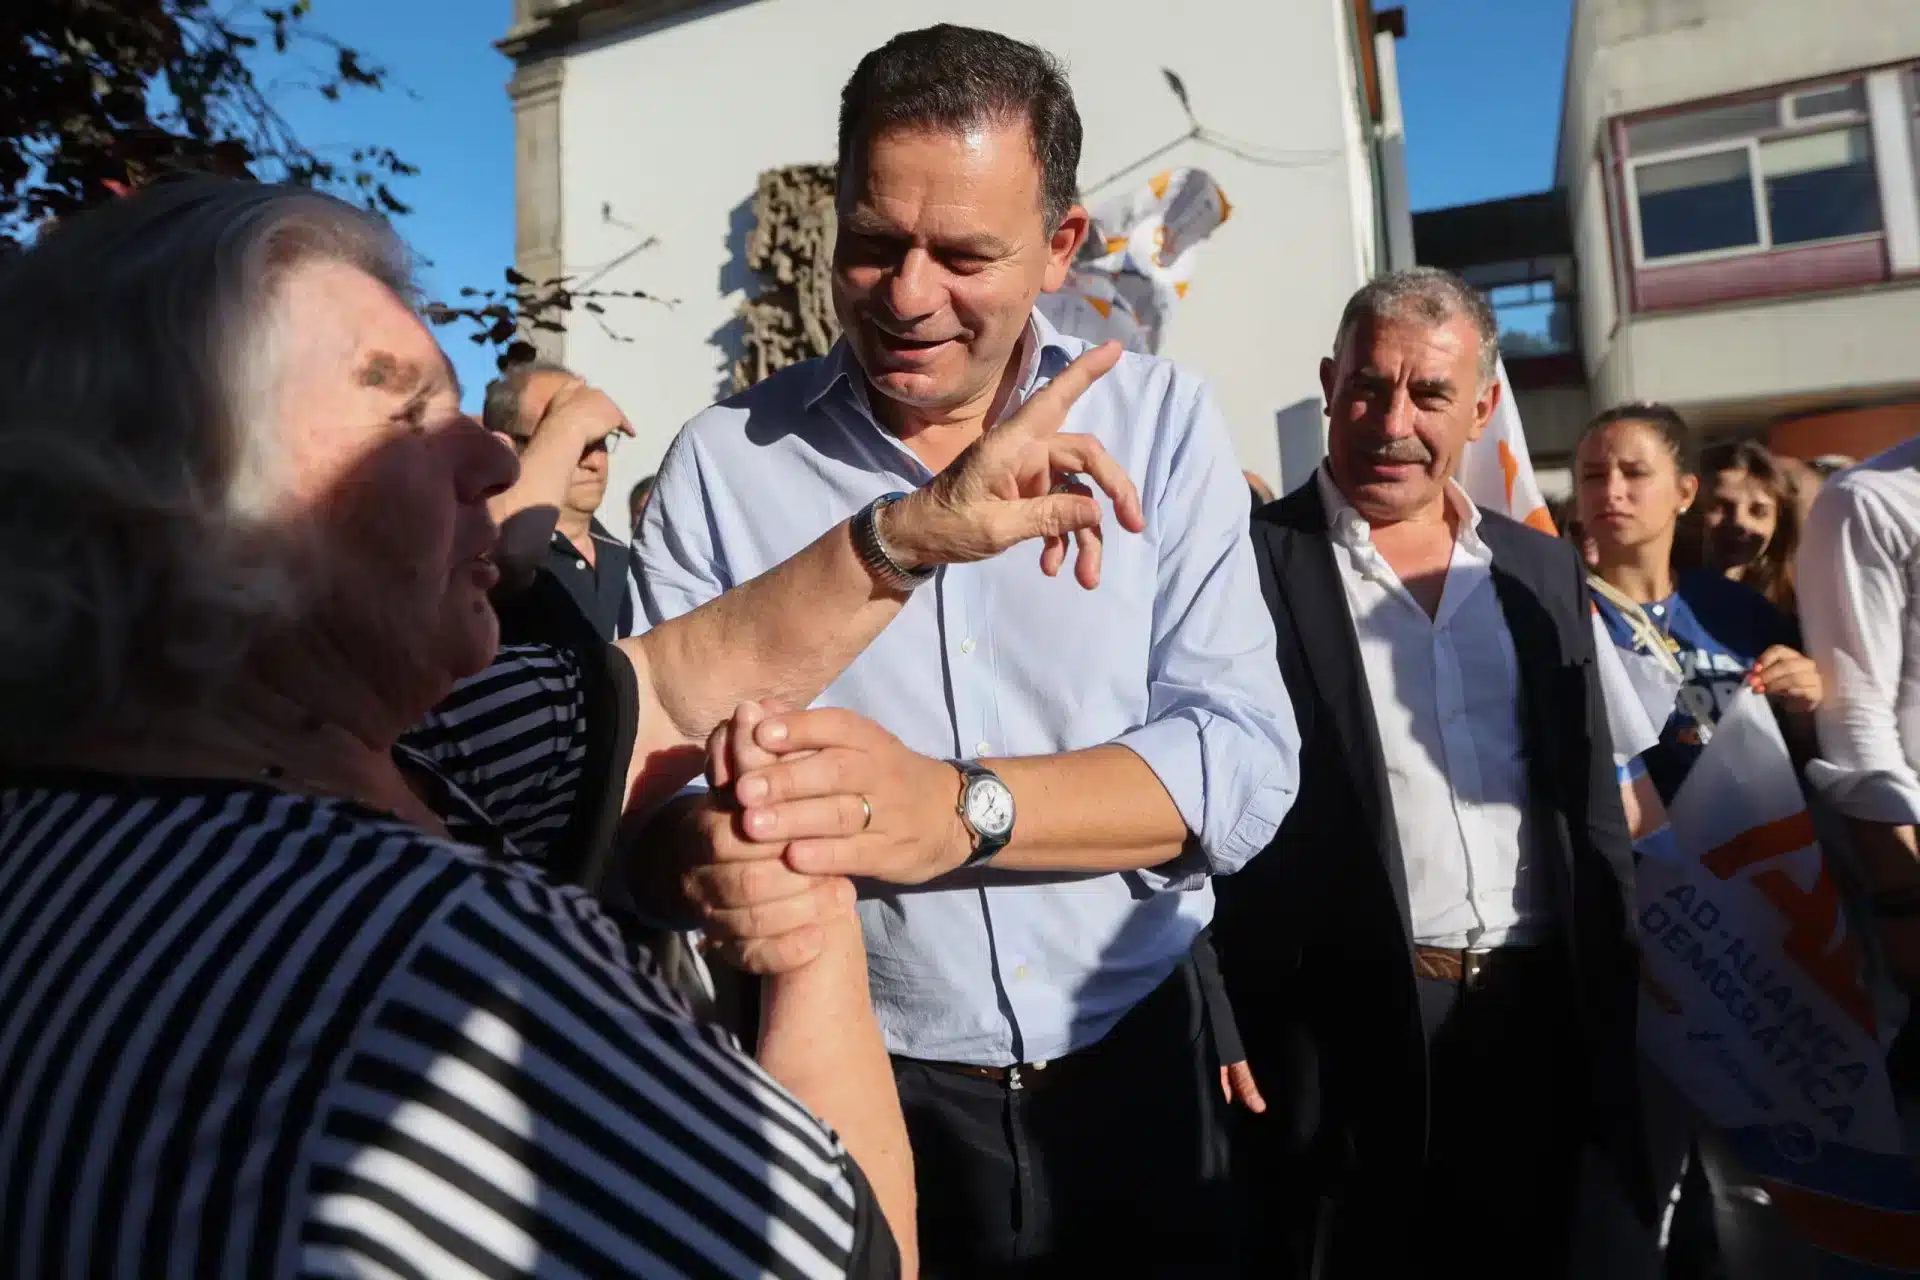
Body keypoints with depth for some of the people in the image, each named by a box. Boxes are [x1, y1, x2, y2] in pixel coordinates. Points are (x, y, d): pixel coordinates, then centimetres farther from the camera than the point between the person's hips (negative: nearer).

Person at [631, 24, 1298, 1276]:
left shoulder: (1161, 421, -6)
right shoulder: (723, 460, -8)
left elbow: (1246, 760, -14)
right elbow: (651, 774, -11)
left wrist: (956, 806, -29)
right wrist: (709, 850, -34)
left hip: (1139, 1079, 1)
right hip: (848, 1103, 0)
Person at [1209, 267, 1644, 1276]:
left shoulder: (1544, 571, 8)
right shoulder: (1249, 562, -8)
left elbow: (1592, 807, 12)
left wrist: (1613, 1017, 8)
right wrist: (1222, 1027, -13)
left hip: (1541, 1024, 5)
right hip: (1343, 1032, -5)